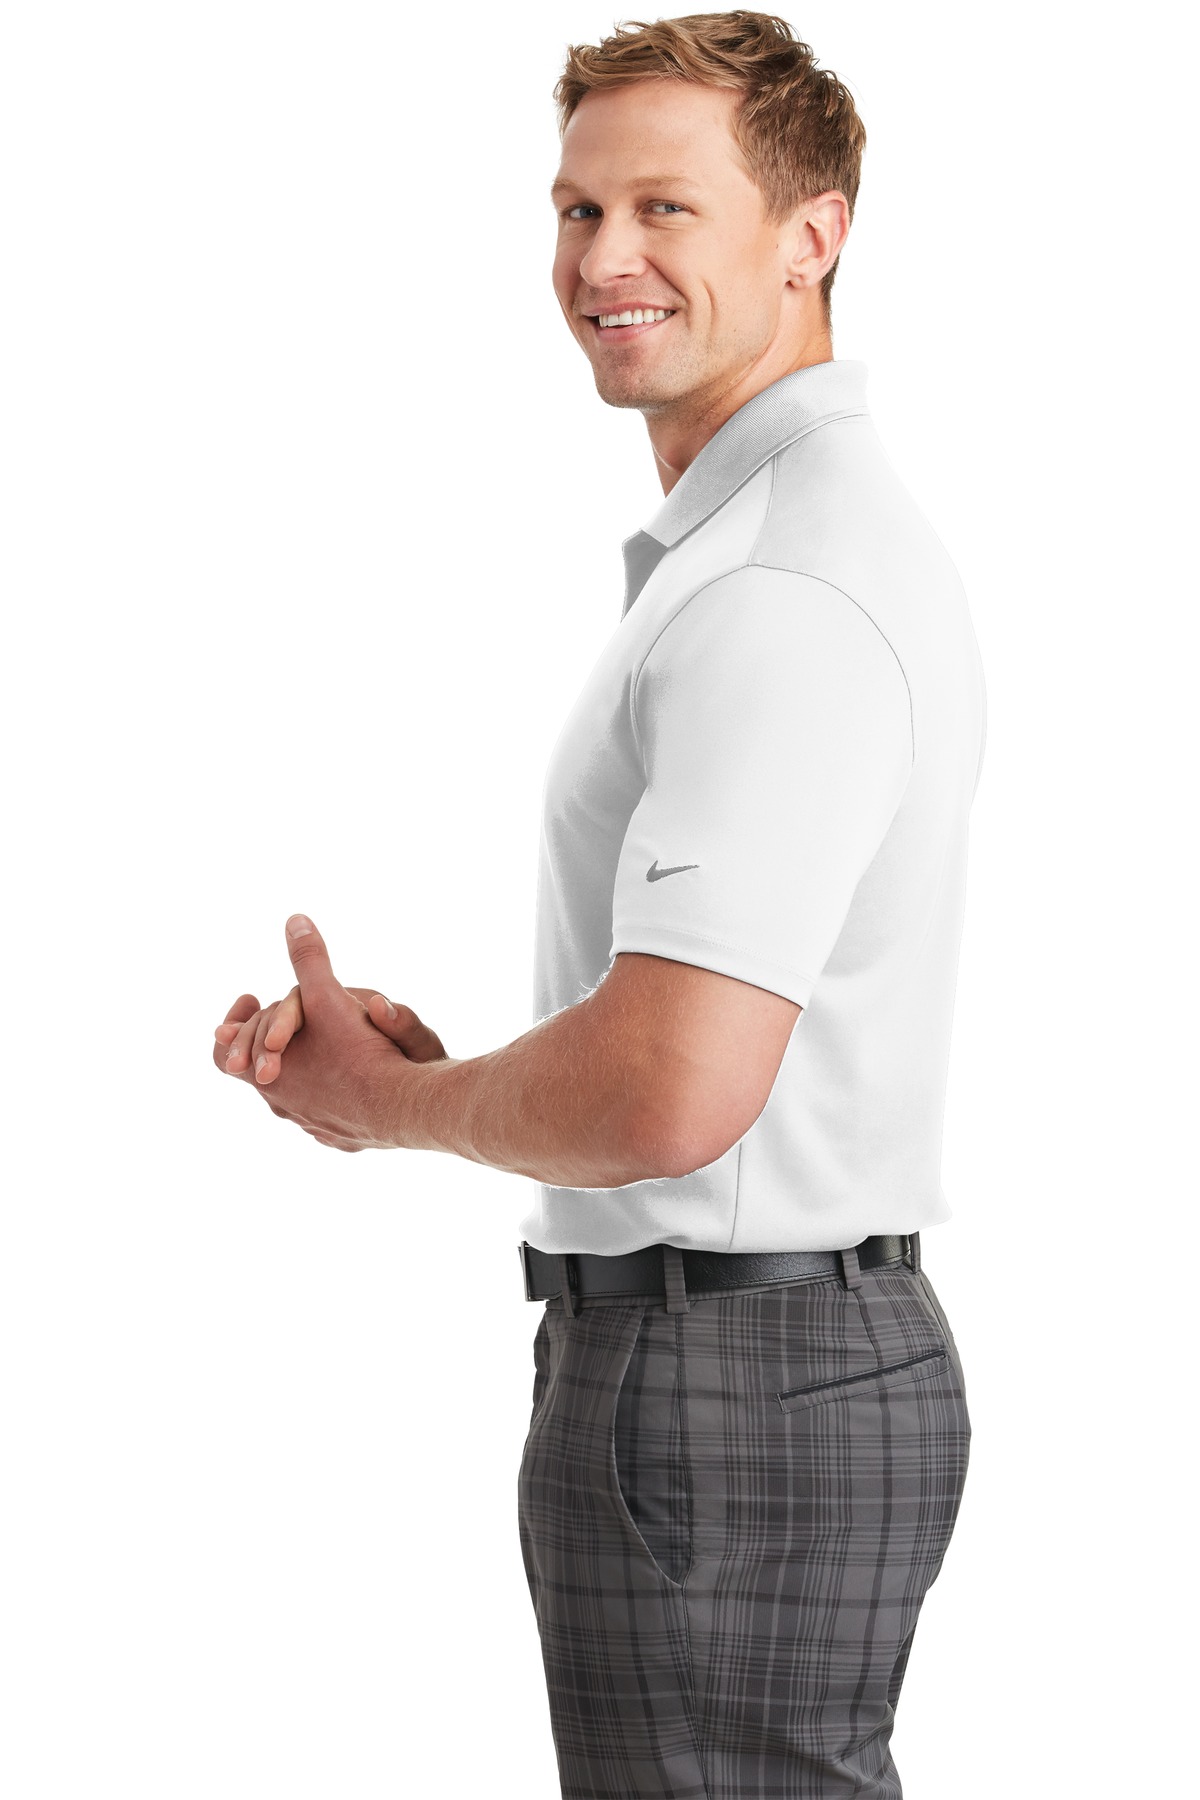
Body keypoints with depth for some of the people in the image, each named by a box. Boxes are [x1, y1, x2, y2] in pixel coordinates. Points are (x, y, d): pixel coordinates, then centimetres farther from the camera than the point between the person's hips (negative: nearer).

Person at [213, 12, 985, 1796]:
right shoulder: (811, 533, 16)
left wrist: (391, 1101, -8)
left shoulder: (777, 591, -20)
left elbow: (667, 1093, -29)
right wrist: (402, 1044, 5)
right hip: (817, 1342, 11)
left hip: (724, 1381, -11)